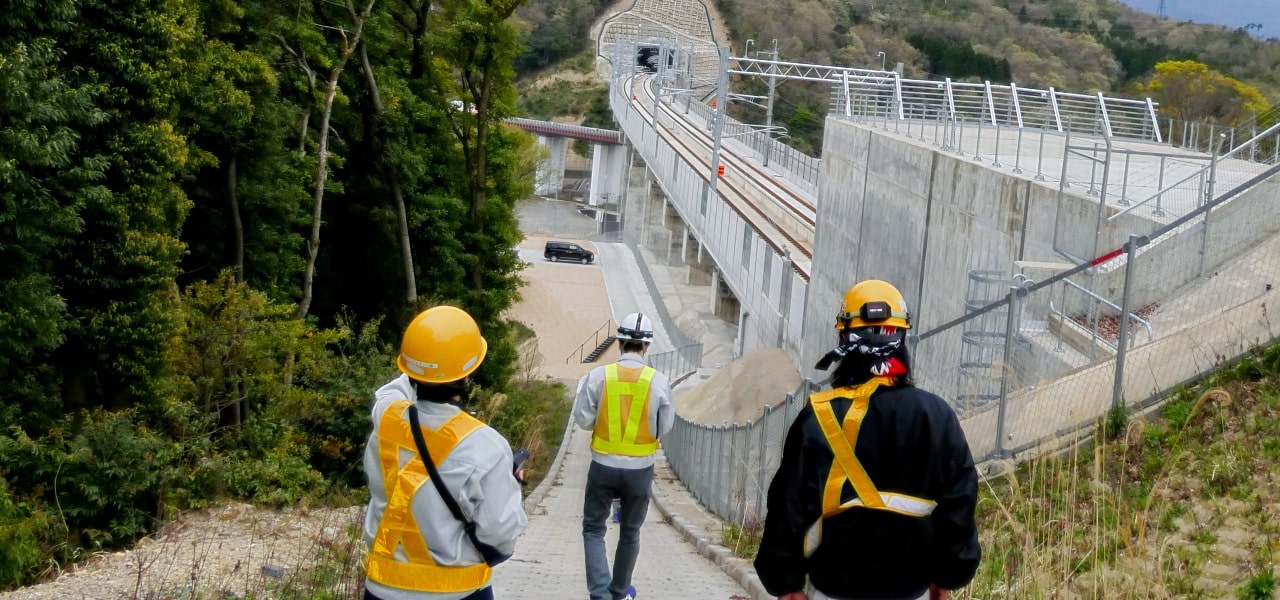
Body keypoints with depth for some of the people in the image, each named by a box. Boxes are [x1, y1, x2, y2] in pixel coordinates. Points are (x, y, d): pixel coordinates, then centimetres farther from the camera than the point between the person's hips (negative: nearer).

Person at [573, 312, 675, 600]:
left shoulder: (598, 376, -11)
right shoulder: (659, 381, -10)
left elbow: (583, 420, -5)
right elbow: (664, 428, -1)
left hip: (603, 466, -1)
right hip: (640, 469, 1)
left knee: (593, 529, 12)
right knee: (630, 533, 18)